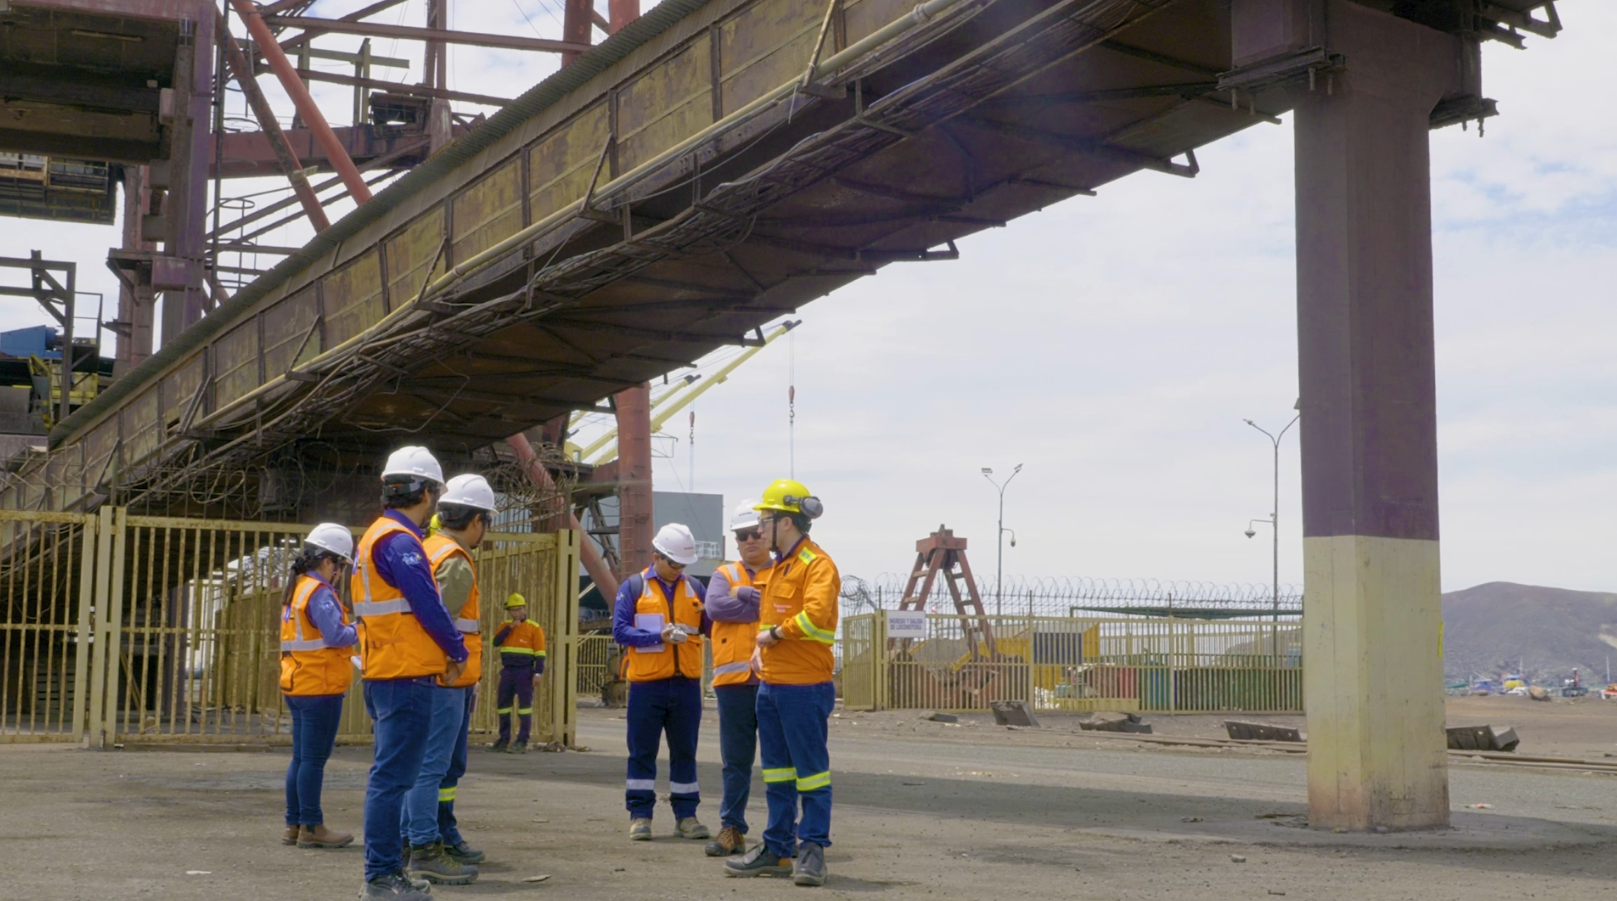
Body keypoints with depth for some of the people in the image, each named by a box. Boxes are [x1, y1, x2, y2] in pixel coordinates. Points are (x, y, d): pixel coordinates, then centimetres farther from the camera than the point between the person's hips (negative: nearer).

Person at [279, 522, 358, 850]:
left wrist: (350, 628, 8)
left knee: (301, 757, 12)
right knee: (314, 758, -5)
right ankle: (311, 827, -1)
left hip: (298, 685, 9)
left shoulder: (296, 589, 15)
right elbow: (336, 635, -22)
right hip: (320, 687, -9)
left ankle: (294, 824, 16)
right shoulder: (319, 592, -14)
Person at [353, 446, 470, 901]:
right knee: (393, 776, -8)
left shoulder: (380, 535, 17)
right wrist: (457, 651, -3)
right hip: (406, 676, -11)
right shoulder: (399, 540, -15)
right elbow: (428, 605, -17)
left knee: (391, 774, 16)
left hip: (385, 675, 11)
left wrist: (446, 650, 13)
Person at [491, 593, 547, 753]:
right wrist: (510, 627, -10)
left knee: (524, 706, -5)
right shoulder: (505, 626, 12)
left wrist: (538, 673, -15)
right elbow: (496, 642, -4)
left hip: (525, 672, -5)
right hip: (507, 671, 5)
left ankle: (522, 742, -4)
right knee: (503, 704, 7)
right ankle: (504, 740, 16)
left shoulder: (534, 628, -3)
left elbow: (540, 653, -6)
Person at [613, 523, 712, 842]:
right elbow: (620, 631, -6)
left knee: (684, 751, 8)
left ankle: (686, 815, 15)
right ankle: (639, 815, 9)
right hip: (647, 683, -3)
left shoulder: (694, 588, 12)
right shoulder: (633, 587, 2)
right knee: (642, 751, 2)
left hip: (686, 684, 3)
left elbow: (711, 627, 9)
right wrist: (660, 636, -16)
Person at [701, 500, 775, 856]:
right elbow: (716, 607, -8)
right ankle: (731, 829, 13)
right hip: (734, 680, 2)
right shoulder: (724, 575, 13)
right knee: (735, 760, 7)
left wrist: (744, 595, -11)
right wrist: (765, 605, -8)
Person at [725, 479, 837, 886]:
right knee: (777, 772, 14)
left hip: (804, 688, -10)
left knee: (811, 770, -2)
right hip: (771, 685, 10)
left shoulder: (817, 564, -12)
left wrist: (776, 632, -16)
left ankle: (812, 850, 5)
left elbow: (816, 616, -28)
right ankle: (778, 849, 21)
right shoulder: (779, 566, 18)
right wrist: (763, 645, 13)